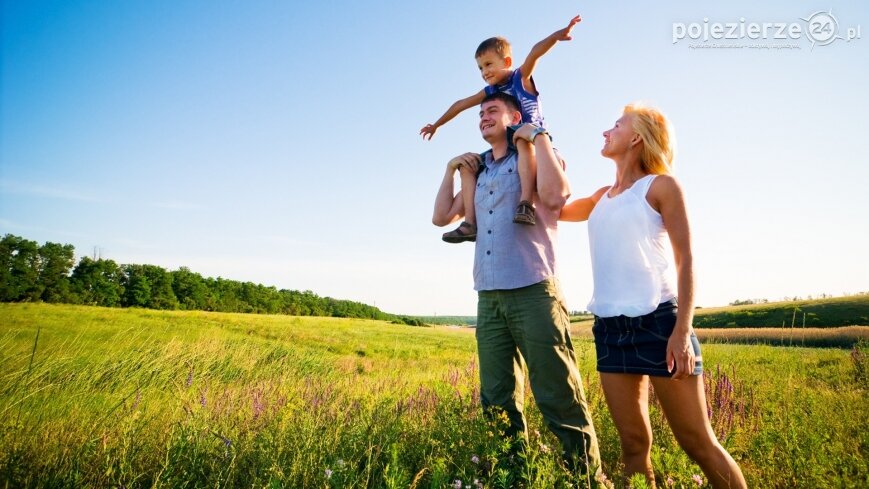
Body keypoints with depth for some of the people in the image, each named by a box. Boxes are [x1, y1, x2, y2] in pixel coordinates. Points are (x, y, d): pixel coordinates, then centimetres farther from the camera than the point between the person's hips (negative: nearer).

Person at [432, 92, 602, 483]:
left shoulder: (536, 155, 6)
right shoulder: (478, 171, 21)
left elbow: (555, 195, -16)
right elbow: (441, 217, 21)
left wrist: (538, 136, -7)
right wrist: (451, 169, 16)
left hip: (533, 292, -5)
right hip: (488, 298, 6)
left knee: (559, 399, -4)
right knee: (498, 403, 10)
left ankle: (588, 476, 10)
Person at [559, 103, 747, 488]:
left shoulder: (660, 185, 1)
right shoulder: (602, 198, 18)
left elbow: (685, 260, -4)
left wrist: (682, 329, -16)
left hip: (657, 321, -5)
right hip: (610, 327, 6)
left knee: (698, 442, 1)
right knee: (633, 443, 9)